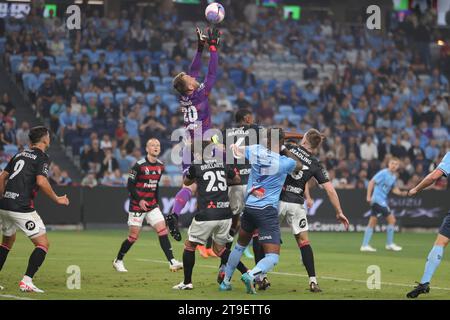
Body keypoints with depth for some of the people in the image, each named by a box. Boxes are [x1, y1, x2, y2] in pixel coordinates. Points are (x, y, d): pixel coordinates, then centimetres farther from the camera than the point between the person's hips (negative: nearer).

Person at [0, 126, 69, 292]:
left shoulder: (20, 155, 18)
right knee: (43, 244, 0)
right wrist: (57, 199, -5)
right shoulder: (42, 157, -3)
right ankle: (26, 281, -13)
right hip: (22, 208, -7)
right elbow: (41, 182, -17)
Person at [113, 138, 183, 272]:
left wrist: (156, 202, 16)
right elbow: (130, 185, -11)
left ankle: (172, 262, -13)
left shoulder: (160, 166, 6)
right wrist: (139, 200, -20)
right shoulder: (139, 165, -14)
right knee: (133, 236, -1)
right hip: (137, 206, -6)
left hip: (152, 205, 6)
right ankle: (118, 261, 18)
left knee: (163, 230, -9)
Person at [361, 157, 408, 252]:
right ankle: (390, 244, 4)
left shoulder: (394, 177, 12)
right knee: (391, 219, -5)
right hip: (378, 199, -9)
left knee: (372, 222, 9)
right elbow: (372, 182, -14)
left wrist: (401, 193, -1)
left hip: (383, 200, 9)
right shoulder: (384, 173, -12)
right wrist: (369, 196, -19)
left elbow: (394, 189, 19)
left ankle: (365, 245, 11)